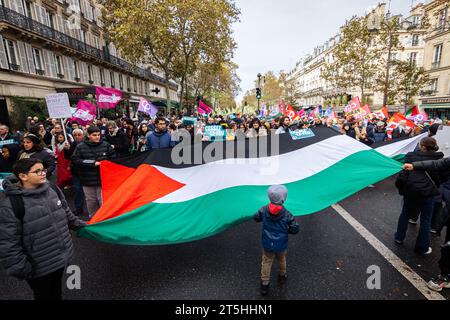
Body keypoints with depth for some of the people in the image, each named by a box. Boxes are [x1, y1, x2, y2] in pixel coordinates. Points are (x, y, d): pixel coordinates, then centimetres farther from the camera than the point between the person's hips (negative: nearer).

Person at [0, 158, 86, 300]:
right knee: (44, 295, 18)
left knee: (56, 292, 27)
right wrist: (21, 269, -16)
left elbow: (67, 214, 12)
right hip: (38, 268, -5)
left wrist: (82, 226, 17)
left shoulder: (53, 190, -4)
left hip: (61, 256, 5)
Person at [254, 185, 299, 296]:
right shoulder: (287, 215, -23)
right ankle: (282, 274, 54)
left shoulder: (264, 210, -18)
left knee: (266, 262, 19)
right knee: (282, 259, 29)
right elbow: (295, 229, -15)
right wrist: (286, 230, 2)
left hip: (267, 244, 0)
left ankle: (264, 283, 27)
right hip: (281, 245, 0)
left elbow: (256, 218, -1)